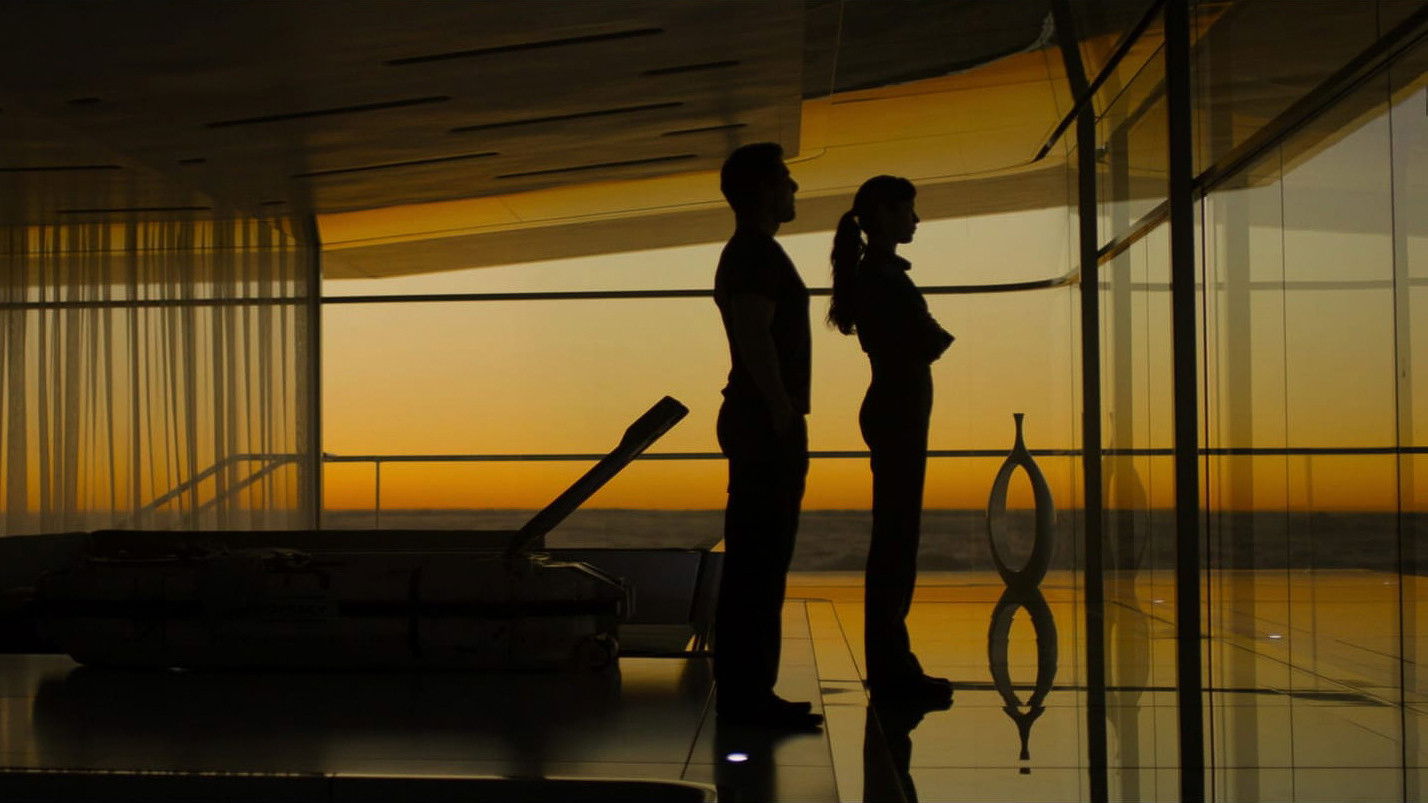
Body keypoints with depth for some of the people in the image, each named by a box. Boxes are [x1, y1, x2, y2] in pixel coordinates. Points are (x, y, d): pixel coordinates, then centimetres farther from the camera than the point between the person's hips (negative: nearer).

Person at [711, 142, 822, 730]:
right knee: (758, 564, -10)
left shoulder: (748, 253, 22)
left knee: (756, 564, 11)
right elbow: (756, 337, -22)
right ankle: (746, 696, -7)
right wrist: (784, 417, -22)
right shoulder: (757, 253, -11)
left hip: (759, 424, 11)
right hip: (766, 423, -11)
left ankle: (746, 692, 15)